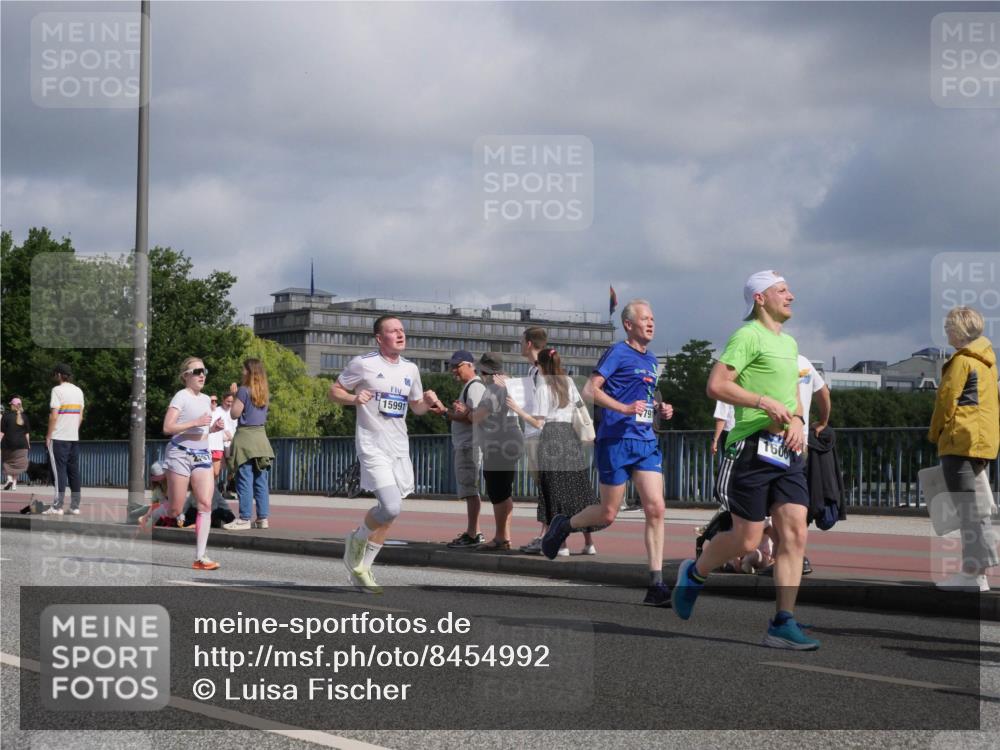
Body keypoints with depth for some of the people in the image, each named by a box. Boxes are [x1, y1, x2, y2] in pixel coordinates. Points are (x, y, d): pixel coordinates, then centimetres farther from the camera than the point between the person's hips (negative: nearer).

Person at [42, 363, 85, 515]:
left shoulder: (58, 390, -9)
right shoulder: (79, 391, 11)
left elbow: (54, 416, -13)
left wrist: (48, 436, -6)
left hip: (59, 438, -6)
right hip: (74, 437, 6)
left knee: (60, 471, -6)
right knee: (74, 471, 8)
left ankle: (57, 507, -8)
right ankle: (75, 506, 8)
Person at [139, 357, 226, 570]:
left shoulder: (206, 399, 14)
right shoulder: (181, 396, -8)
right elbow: (167, 427, -16)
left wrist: (214, 428, 5)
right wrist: (195, 422, -22)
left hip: (202, 455, 6)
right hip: (181, 453, -6)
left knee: (206, 504, -8)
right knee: (175, 510, 0)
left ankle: (201, 557, -6)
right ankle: (148, 518, 34)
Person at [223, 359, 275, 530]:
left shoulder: (244, 390, -9)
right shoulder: (265, 393, 11)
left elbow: (235, 414, -9)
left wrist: (234, 395, 3)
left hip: (245, 436, -7)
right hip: (261, 435, 7)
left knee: (245, 480, -5)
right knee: (261, 481, 7)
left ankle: (244, 519, -6)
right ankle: (262, 518, 8)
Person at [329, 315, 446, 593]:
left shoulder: (410, 369, 12)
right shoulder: (363, 364, -5)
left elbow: (416, 406, 25)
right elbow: (334, 392, 1)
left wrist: (428, 402, 2)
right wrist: (354, 398, -18)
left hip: (400, 449, 6)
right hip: (373, 447, -6)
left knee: (389, 514, 8)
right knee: (391, 507, -20)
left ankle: (362, 566, 22)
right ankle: (357, 540, 9)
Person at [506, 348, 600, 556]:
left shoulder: (543, 387, -4)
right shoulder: (569, 383, 11)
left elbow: (538, 423, -7)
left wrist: (517, 410, -3)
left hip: (551, 437, -5)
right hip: (571, 436, 5)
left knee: (556, 494, -2)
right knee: (579, 491, 7)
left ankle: (561, 544, -5)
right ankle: (588, 543, 6)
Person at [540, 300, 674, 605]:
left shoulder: (651, 360, 17)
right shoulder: (618, 353, -6)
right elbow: (590, 390, -13)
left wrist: (660, 408, 11)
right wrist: (625, 408, -23)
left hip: (646, 442, 6)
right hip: (616, 440, -6)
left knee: (655, 508, -7)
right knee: (608, 514, 0)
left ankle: (656, 585, -6)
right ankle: (563, 526, 31)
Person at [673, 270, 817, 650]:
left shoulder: (789, 343, 20)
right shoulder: (748, 336, -7)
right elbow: (716, 385, -15)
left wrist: (797, 419, 8)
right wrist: (766, 402, -19)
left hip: (787, 450, 8)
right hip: (753, 448, -8)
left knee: (795, 533, -4)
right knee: (746, 540, -2)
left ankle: (783, 624, -2)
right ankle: (693, 573, 27)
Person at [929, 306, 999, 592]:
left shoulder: (962, 360, -10)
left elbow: (947, 398, -11)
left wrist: (935, 434, 0)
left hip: (961, 441, -9)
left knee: (968, 508, -9)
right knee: (977, 507, 11)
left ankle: (972, 573, -9)